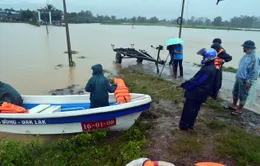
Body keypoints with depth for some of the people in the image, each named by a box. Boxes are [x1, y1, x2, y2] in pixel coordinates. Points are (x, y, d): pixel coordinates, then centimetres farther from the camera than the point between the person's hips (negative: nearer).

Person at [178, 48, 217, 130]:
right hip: (201, 93, 9)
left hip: (196, 93, -9)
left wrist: (183, 85, -14)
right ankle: (190, 124, 32)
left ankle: (184, 125, 17)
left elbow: (195, 81, -24)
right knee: (194, 109, 19)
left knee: (188, 109, 5)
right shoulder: (212, 67, 5)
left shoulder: (207, 69, -28)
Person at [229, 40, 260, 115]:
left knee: (242, 95, 5)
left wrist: (249, 82, -22)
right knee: (235, 92, 20)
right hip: (239, 78, 9)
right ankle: (234, 105, 37)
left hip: (245, 80, -9)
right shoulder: (246, 55, 6)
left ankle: (239, 110, 20)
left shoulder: (254, 58, -22)